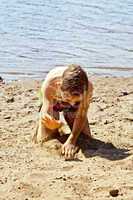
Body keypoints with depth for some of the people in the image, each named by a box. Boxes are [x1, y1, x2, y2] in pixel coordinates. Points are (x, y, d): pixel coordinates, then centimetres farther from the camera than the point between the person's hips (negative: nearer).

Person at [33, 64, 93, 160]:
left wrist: (71, 141, -36)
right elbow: (47, 114, -36)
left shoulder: (88, 87, -42)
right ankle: (59, 125, 26)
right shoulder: (49, 85, -44)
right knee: (42, 140, -7)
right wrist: (55, 124, -59)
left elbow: (81, 117, -29)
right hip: (52, 102, -1)